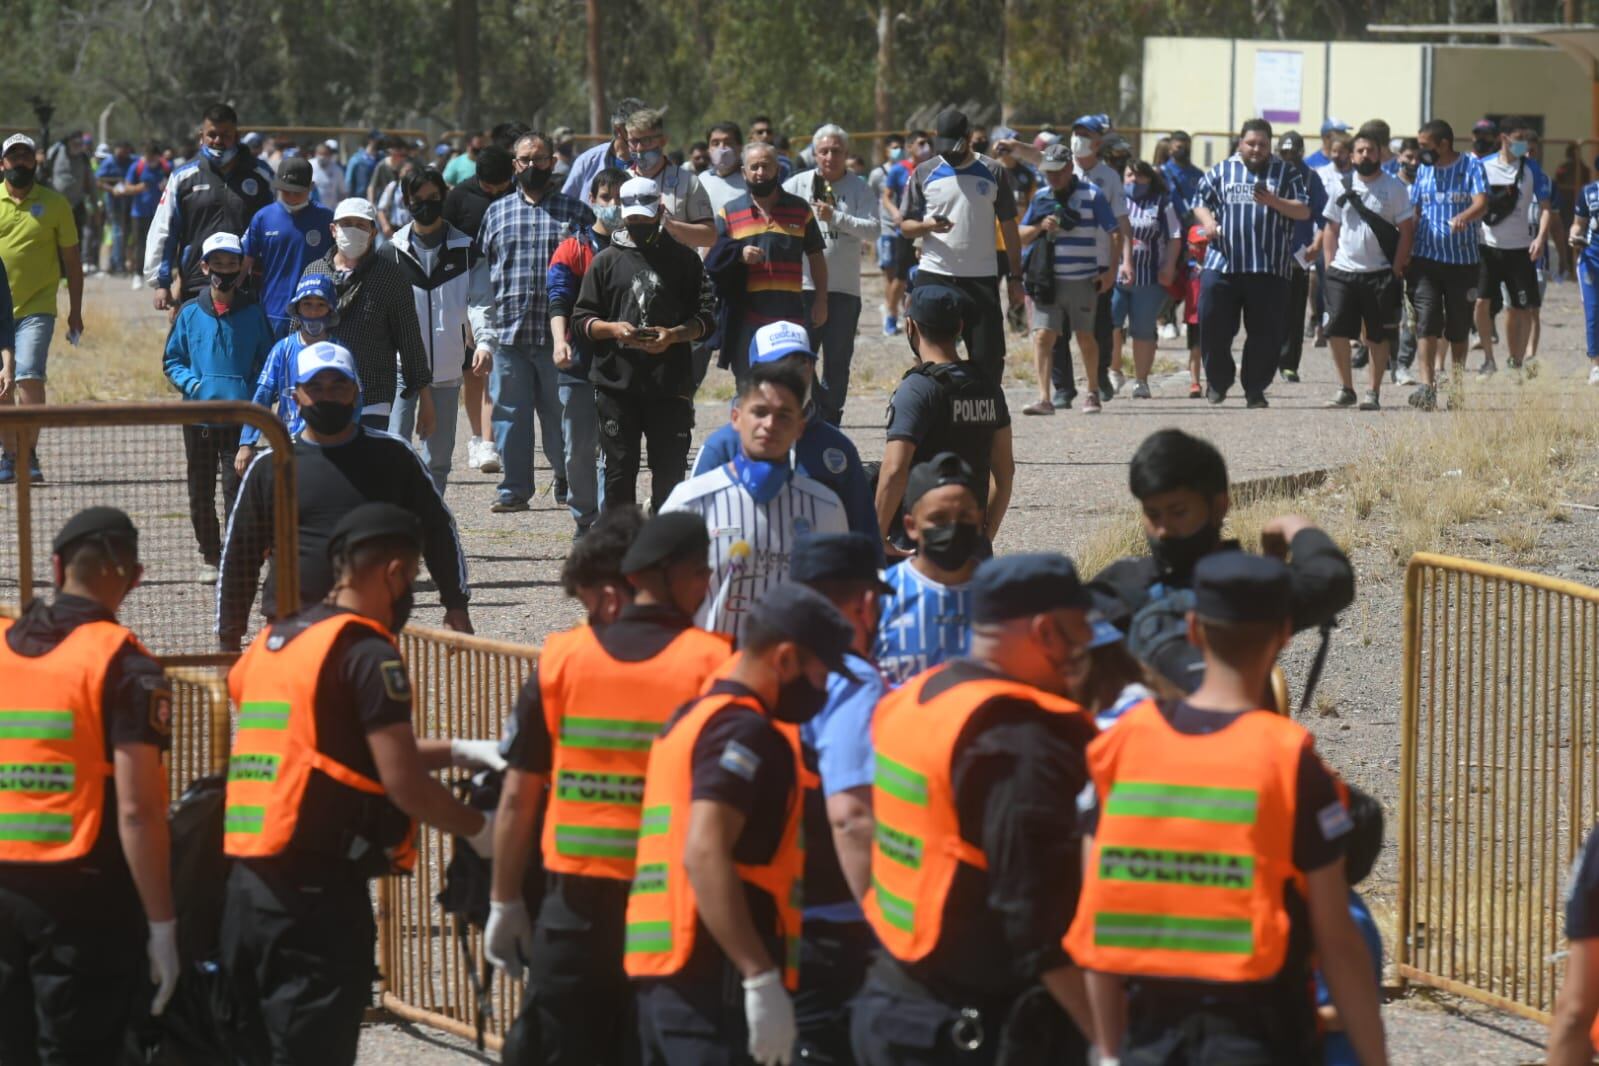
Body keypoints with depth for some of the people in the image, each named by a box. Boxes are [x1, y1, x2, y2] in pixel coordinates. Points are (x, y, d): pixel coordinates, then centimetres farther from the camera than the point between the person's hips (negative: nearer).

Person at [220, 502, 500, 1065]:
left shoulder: (274, 640, 17)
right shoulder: (367, 654, -10)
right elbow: (403, 785, -13)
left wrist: (455, 752, 26)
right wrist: (479, 828, 3)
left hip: (246, 886, 8)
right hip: (319, 892, -8)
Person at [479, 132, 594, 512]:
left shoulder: (575, 212, 7)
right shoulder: (497, 212, 14)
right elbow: (480, 267, 15)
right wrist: (483, 322, 6)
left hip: (558, 334, -2)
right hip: (508, 333, 2)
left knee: (560, 411, 3)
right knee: (510, 413, 3)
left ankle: (567, 480, 19)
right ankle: (514, 487, 10)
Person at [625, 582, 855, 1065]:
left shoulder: (692, 718, 20)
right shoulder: (744, 731, -10)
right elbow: (705, 855, -22)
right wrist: (762, 977, -26)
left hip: (661, 974, 10)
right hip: (716, 979, -10)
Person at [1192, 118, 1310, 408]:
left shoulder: (1285, 174, 9)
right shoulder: (1221, 171, 13)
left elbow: (1304, 211, 4)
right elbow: (1200, 202, 14)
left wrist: (1274, 202, -13)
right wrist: (1207, 220, -8)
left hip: (1269, 268, -1)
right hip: (1222, 264, 1)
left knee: (1266, 333, 1)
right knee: (1213, 325, -2)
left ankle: (1255, 389, 12)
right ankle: (1218, 381, 17)